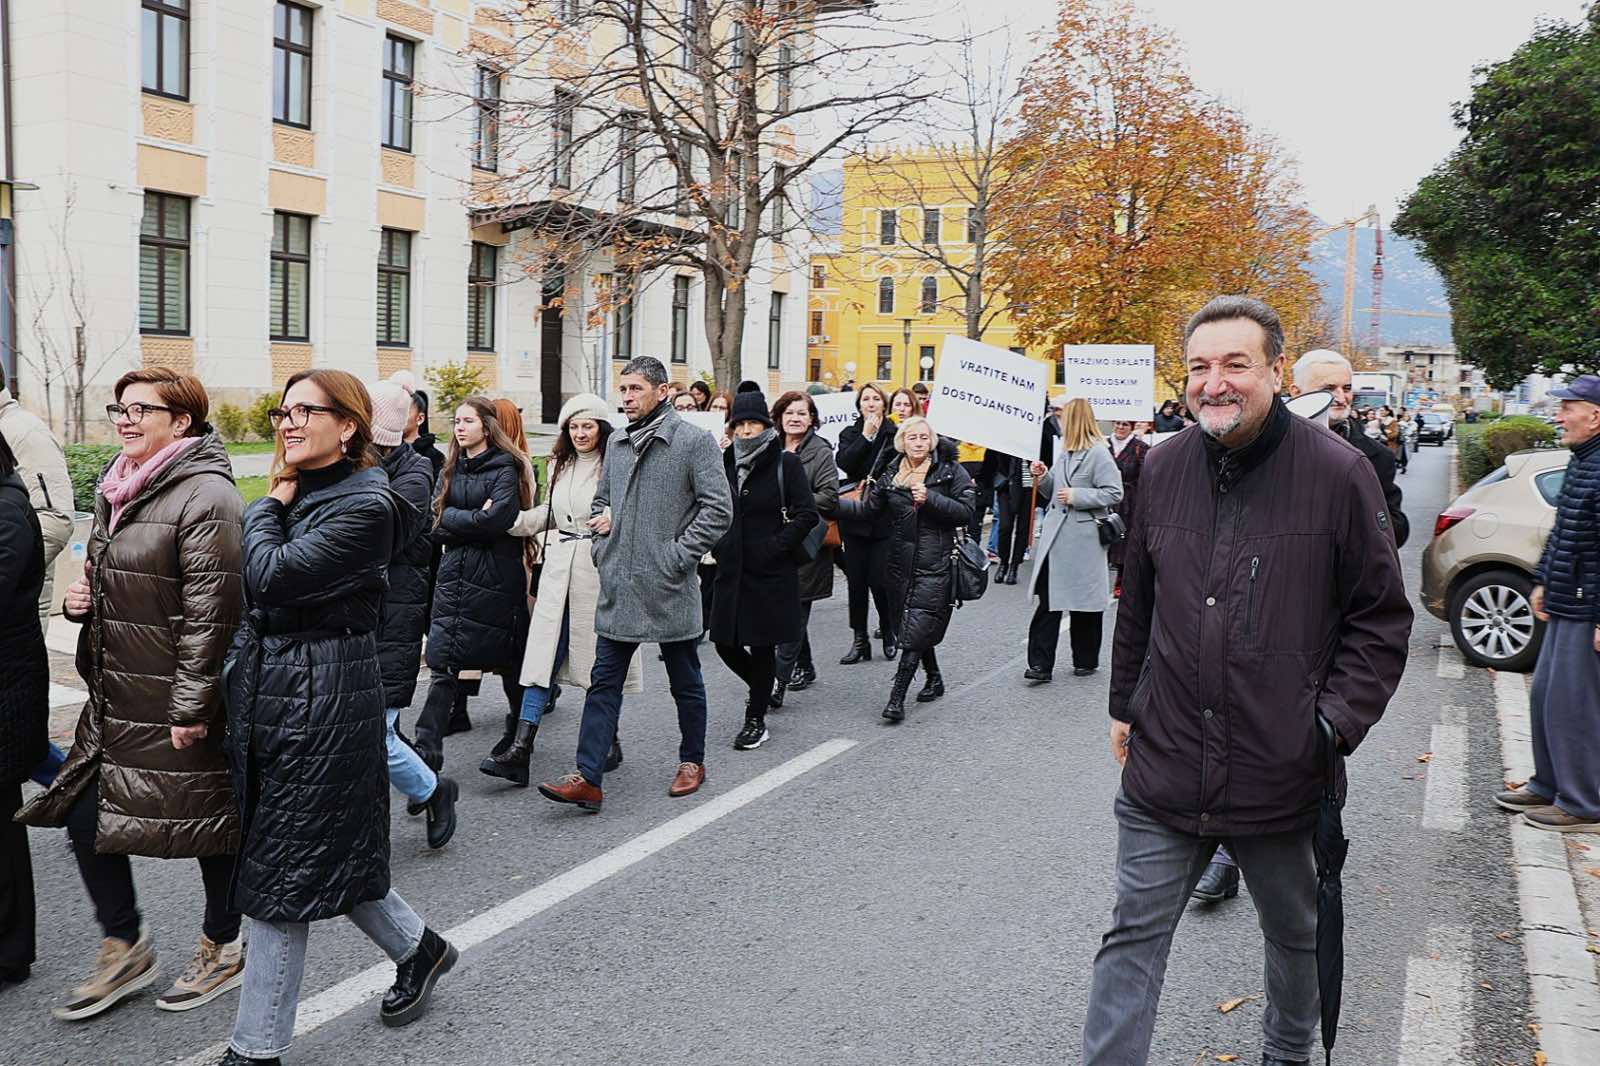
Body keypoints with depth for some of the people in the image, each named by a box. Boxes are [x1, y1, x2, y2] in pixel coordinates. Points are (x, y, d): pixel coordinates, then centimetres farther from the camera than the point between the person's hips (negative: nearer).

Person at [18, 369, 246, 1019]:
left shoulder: (206, 497, -17)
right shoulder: (116, 490, 11)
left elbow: (210, 610, -21)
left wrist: (191, 707, -21)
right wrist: (82, 597, 3)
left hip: (180, 701, -9)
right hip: (115, 695, 9)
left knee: (208, 822, 7)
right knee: (84, 814, 11)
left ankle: (223, 947, 27)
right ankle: (124, 951, 27)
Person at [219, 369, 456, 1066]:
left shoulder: (363, 505, -15)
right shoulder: (296, 493, 10)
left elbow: (273, 577, -23)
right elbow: (253, 593, 15)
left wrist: (269, 507, -9)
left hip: (322, 694, -9)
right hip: (265, 688, 9)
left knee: (284, 872, 0)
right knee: (325, 852, 18)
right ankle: (417, 947, 39)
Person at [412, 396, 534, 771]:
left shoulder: (505, 468, -6)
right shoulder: (451, 469, 13)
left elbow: (498, 519, -19)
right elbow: (437, 521, 5)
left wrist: (454, 519, -7)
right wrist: (475, 518, -9)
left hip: (496, 575, -5)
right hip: (454, 572, 5)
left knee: (510, 662, 9)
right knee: (443, 666, -3)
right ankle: (427, 751, -4)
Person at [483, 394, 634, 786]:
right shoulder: (559, 465, 16)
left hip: (599, 570, -5)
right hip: (559, 570, 5)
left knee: (601, 659, 6)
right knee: (543, 655, -2)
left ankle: (609, 740, 24)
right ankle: (519, 750, -6)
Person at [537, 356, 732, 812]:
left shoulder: (694, 441, -8)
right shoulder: (617, 445, 12)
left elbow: (718, 510, -12)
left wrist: (677, 556, -15)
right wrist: (602, 546, 9)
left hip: (669, 589, -5)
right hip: (617, 589, 6)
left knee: (685, 682, 11)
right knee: (603, 683, 2)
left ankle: (692, 761, 28)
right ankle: (588, 778, 2)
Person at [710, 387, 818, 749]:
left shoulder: (786, 462, -6)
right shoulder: (725, 462, 9)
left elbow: (807, 514, -9)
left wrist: (777, 546, -15)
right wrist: (718, 546, 7)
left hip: (771, 571, -5)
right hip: (732, 569, 5)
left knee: (762, 645, 1)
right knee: (724, 641, 6)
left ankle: (756, 720, 13)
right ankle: (763, 688, 34)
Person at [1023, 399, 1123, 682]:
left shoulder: (1098, 453, -10)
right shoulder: (1064, 454, 15)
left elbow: (1114, 494, -15)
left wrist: (1077, 496, -18)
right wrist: (1043, 478, 4)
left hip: (1083, 539, -7)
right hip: (1055, 536, 7)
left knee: (1085, 604, 6)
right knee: (1048, 600, 0)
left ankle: (1086, 660, 21)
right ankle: (1041, 664, 0)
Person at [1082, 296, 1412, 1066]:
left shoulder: (1337, 472, -9)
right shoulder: (1164, 468, 3)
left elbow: (1381, 618, -5)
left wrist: (1336, 723, -13)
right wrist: (1125, 706, 16)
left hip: (1283, 772, -2)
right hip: (1164, 765, 2)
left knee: (1295, 934, 21)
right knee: (1133, 938, 5)